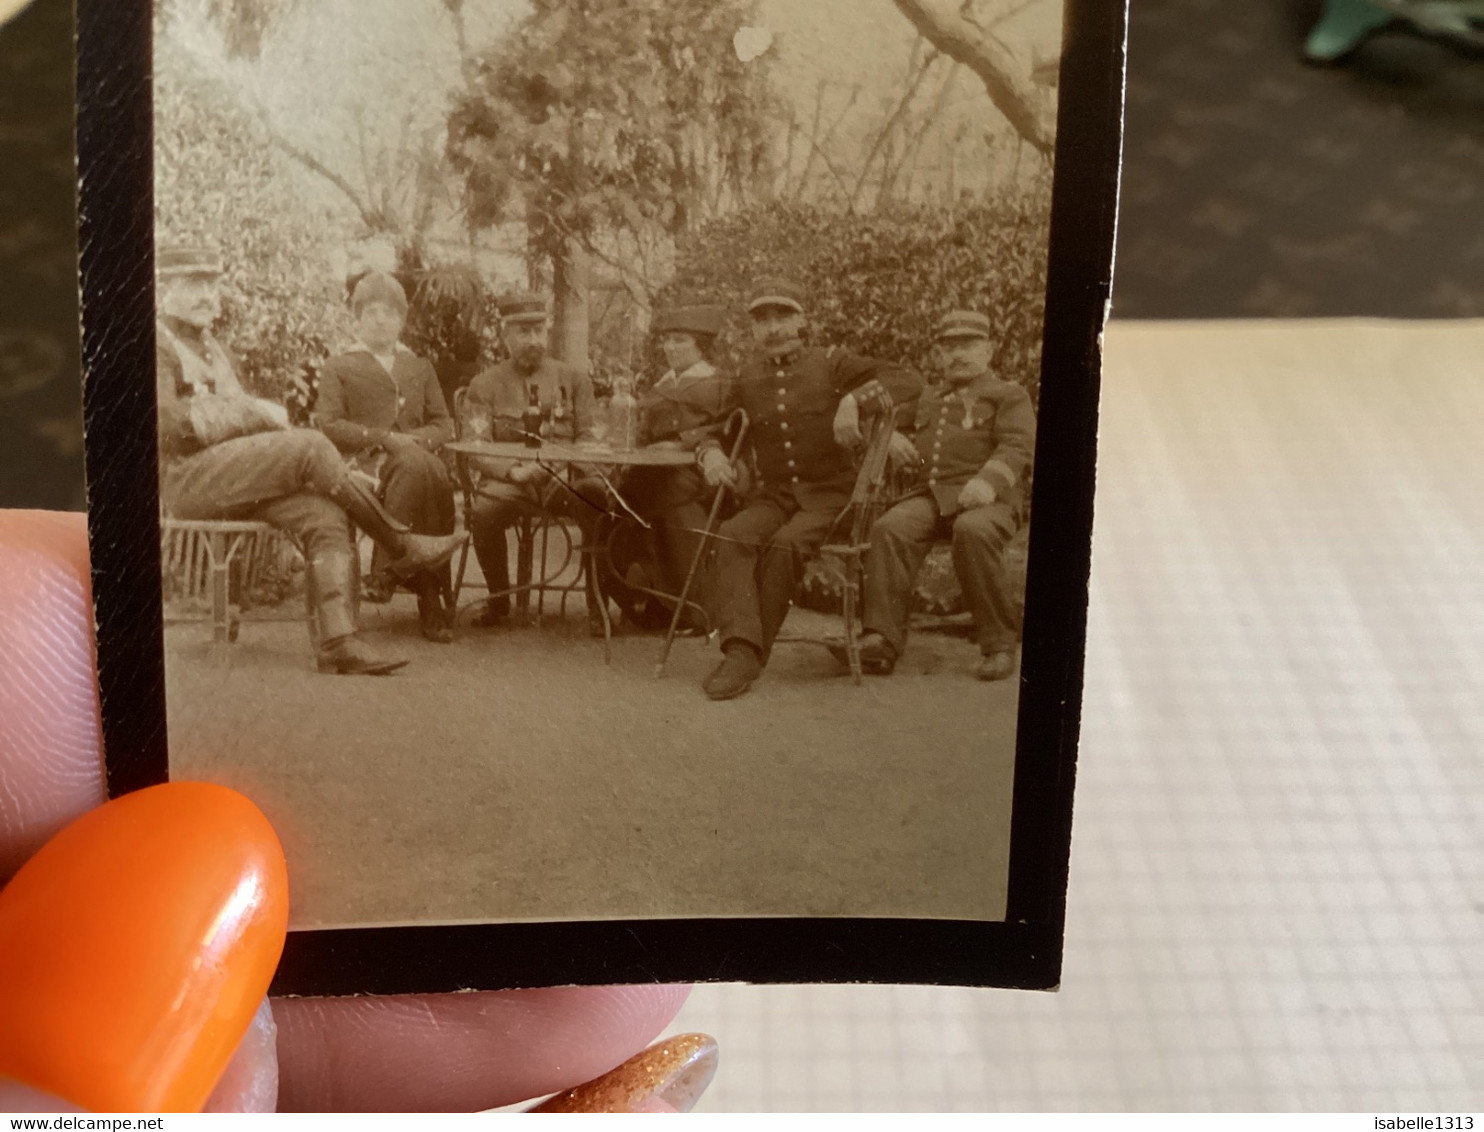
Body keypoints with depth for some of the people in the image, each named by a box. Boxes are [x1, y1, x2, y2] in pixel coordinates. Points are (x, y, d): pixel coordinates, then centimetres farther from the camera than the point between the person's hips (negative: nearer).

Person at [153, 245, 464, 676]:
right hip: (182, 478, -8)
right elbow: (172, 426, -16)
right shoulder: (159, 346, -4)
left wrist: (264, 414, 1)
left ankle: (337, 640, -28)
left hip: (233, 477, 8)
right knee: (310, 445, -24)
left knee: (325, 516, -19)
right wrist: (254, 412, -13)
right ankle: (400, 546, -14)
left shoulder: (213, 349, 26)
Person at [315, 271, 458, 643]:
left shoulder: (419, 369, 29)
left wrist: (416, 440, -4)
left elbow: (443, 425, 20)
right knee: (417, 466, -39)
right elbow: (328, 425, 3)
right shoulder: (338, 369, 18)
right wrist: (385, 438, -10)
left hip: (417, 458, 3)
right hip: (363, 465, -3)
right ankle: (429, 599, -39)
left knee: (437, 474, -37)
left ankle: (386, 572, -32)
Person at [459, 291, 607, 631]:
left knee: (599, 498, -32)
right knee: (483, 511, -34)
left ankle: (598, 602, -16)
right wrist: (514, 470, -20)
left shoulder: (573, 380, 15)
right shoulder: (485, 385, 10)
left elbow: (588, 438, 10)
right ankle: (499, 600, -7)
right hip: (507, 482, -1)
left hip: (564, 479, 1)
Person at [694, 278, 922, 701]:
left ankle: (751, 653, -25)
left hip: (831, 495, -3)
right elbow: (713, 429, 24)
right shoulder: (747, 380, 11)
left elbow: (909, 382, -9)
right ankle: (740, 650, -41)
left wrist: (854, 401, -26)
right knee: (733, 536, -29)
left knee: (785, 544, -33)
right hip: (773, 495, 3)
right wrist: (711, 453, -1)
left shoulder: (830, 364, 0)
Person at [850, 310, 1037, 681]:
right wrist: (889, 435, 13)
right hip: (931, 496, 4)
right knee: (890, 528, -29)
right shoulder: (928, 402, 31)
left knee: (973, 531, -39)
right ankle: (881, 640, -36)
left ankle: (998, 644, -29)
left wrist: (988, 481, -24)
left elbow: (1018, 447, -3)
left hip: (988, 499, -4)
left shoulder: (1009, 396, 14)